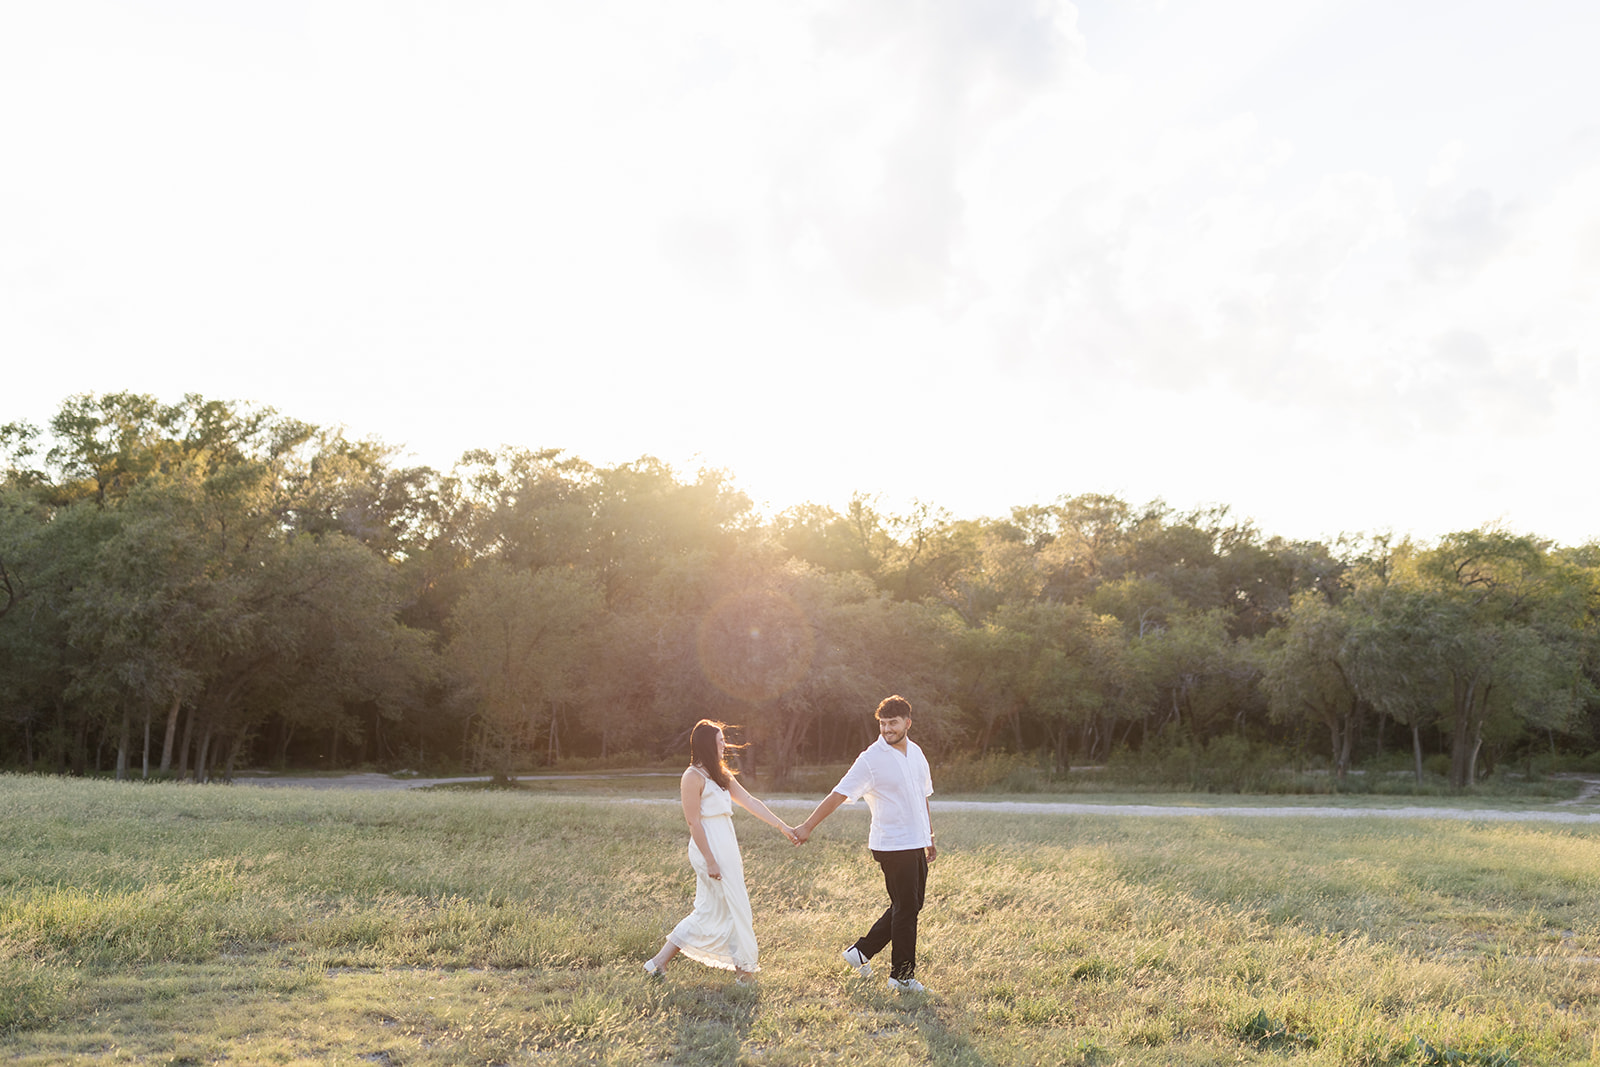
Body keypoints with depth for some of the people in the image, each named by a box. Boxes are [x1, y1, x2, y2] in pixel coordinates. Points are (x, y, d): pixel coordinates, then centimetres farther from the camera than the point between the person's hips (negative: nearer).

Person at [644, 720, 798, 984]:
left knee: (708, 912, 12)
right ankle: (743, 967, 16)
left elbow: (750, 803, 14)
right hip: (711, 850, -9)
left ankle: (660, 960, 16)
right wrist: (710, 861, -18)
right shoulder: (693, 777, -12)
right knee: (735, 908, 1)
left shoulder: (721, 775, 15)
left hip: (726, 849, 9)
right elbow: (694, 823, -15)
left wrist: (782, 826, 10)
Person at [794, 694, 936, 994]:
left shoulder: (916, 752, 9)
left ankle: (861, 950, 24)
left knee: (911, 905, 13)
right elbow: (838, 794, -14)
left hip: (916, 844, 7)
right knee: (905, 908, 0)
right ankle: (902, 975, 14)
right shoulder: (871, 759, -12)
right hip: (893, 845, -7)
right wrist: (808, 826, -18)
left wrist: (930, 839, 21)